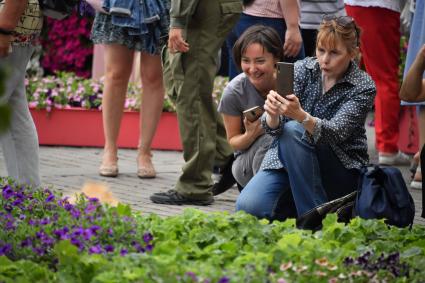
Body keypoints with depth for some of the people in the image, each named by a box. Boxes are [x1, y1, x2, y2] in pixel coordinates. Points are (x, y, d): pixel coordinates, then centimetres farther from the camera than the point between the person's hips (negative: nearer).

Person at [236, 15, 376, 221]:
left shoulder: (363, 87, -11)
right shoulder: (303, 70, -3)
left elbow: (335, 133, -27)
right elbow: (272, 128, -11)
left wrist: (300, 116, -46)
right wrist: (272, 114, -36)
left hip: (341, 173, -3)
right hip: (288, 161, 3)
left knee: (293, 131, -31)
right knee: (248, 207, -24)